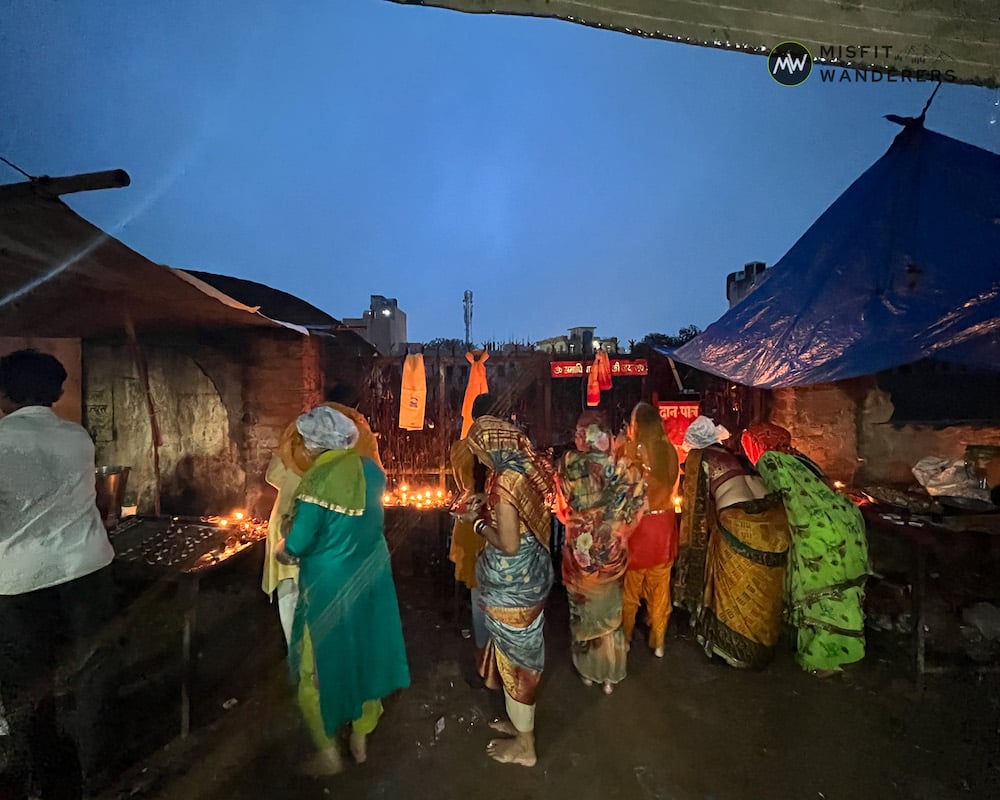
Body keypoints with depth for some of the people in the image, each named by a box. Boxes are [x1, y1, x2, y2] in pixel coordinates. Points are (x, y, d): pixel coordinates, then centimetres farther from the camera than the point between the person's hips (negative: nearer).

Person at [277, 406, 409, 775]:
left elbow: (294, 548, -17)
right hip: (372, 578, 6)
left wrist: (282, 551, 3)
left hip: (330, 587, -6)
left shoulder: (318, 481, -24)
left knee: (322, 665, 17)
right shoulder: (370, 469, -6)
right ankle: (360, 739, 41)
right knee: (366, 654, 22)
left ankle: (328, 754, 35)